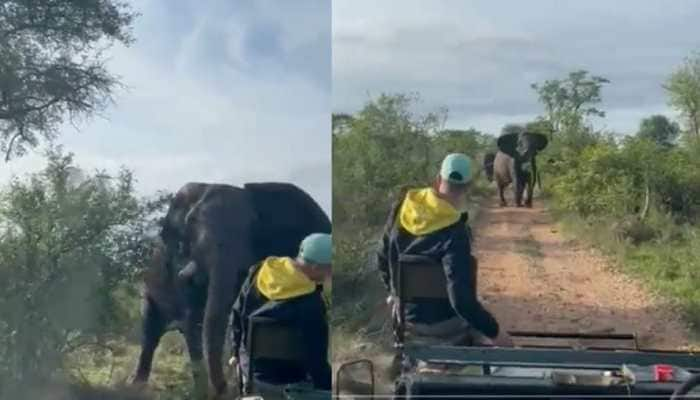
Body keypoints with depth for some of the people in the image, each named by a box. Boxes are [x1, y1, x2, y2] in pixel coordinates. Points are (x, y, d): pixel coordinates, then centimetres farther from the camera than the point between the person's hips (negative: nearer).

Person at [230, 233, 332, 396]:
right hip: (287, 382, -8)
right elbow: (316, 361, -24)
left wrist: (238, 352, 18)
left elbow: (237, 314, 6)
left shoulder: (260, 272, -8)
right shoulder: (310, 304, -29)